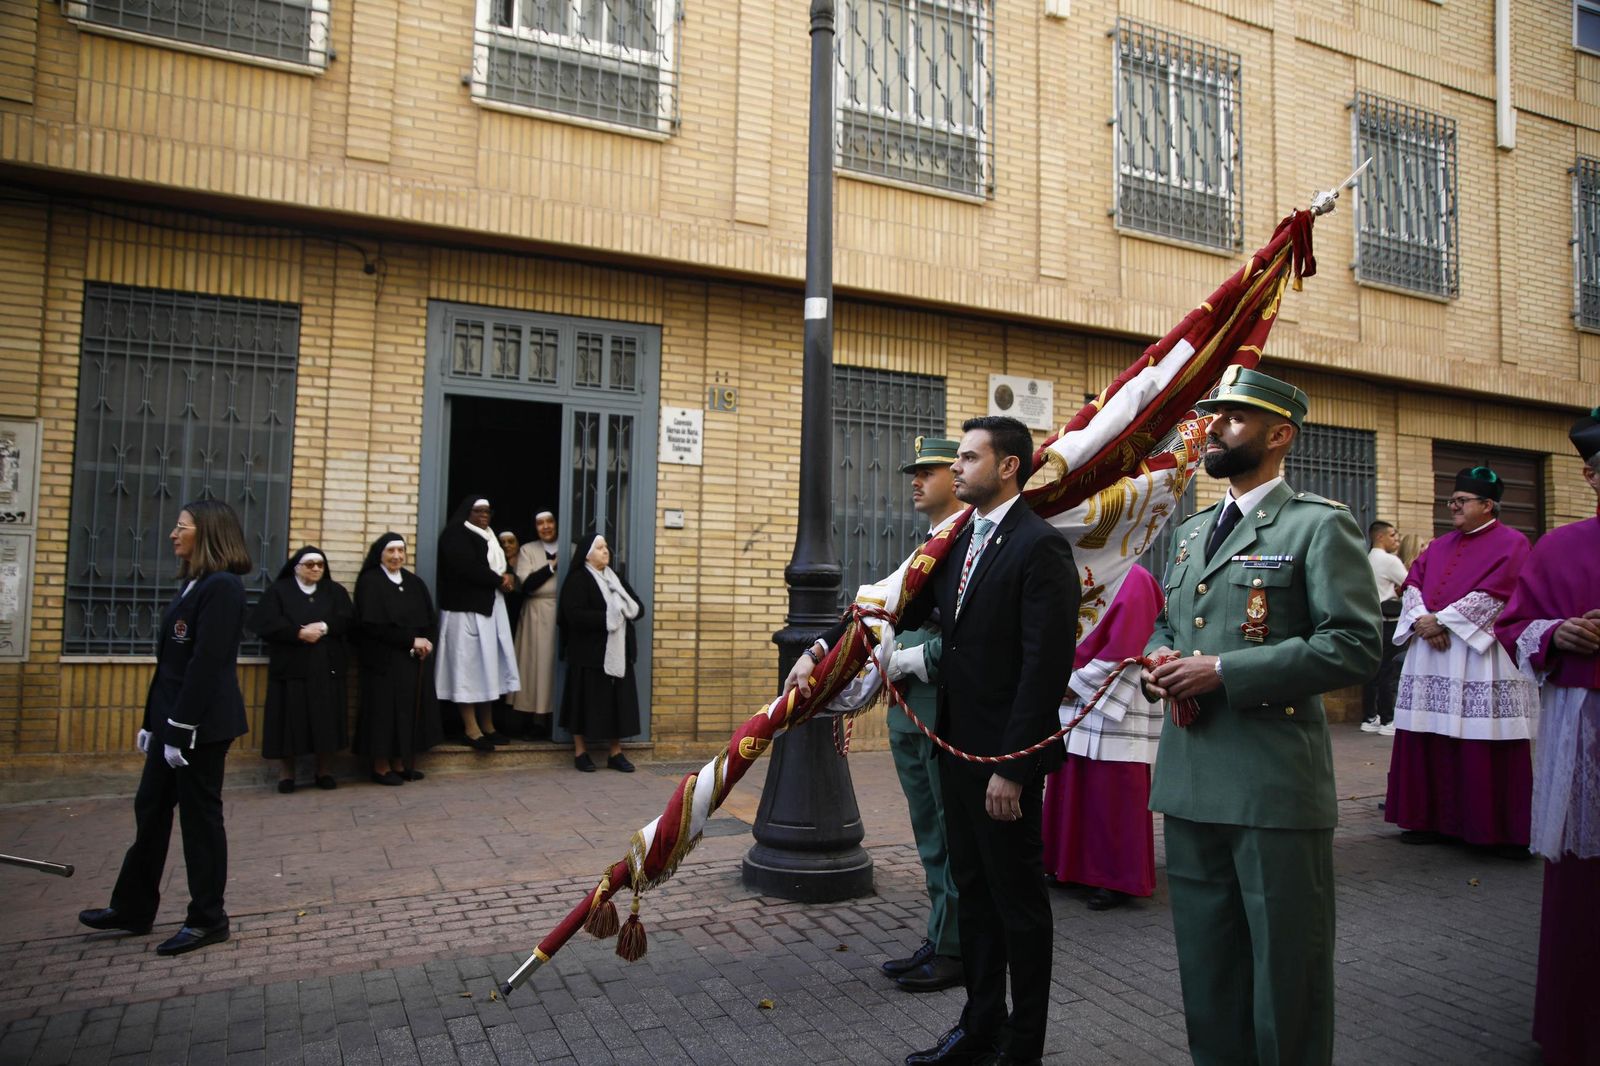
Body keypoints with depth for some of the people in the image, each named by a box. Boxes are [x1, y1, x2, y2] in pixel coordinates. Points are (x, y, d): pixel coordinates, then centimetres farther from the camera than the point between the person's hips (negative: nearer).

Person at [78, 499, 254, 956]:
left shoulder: (222, 587, -17)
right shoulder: (194, 584, 13)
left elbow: (207, 664, -21)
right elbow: (171, 661, 15)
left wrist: (180, 730, -20)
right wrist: (154, 722, 15)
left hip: (203, 724, -9)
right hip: (174, 718, 9)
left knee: (199, 815, 1)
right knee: (150, 809, 16)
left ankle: (207, 919, 15)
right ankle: (133, 909, 30)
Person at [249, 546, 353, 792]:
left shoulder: (336, 591, 12)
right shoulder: (278, 591, 5)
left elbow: (348, 619, -1)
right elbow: (266, 623, -8)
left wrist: (324, 627, -17)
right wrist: (299, 633, -17)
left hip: (326, 667, 2)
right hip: (291, 666, -2)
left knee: (325, 720, 2)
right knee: (290, 720, -1)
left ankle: (323, 770, 12)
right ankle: (287, 771, 9)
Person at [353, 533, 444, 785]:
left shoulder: (414, 582, 12)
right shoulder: (370, 582, -6)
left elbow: (430, 620, 9)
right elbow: (373, 624, -14)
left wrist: (427, 642, -11)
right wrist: (411, 640, -14)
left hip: (415, 659, 6)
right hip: (384, 659, -6)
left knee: (410, 709, 6)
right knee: (385, 710, -2)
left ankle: (401, 764, 14)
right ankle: (381, 767, 7)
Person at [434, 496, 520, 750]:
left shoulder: (489, 537, 20)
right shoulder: (456, 534, -7)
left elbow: (502, 566, 18)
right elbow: (469, 568, -20)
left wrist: (510, 577, -5)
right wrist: (499, 580, -9)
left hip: (490, 609, 9)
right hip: (466, 609, -8)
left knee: (488, 665, 8)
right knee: (468, 665, -6)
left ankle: (487, 725, 13)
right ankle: (472, 729, -3)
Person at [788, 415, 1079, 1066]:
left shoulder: (1040, 547, -16)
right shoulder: (955, 542, 10)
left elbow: (1046, 666, -20)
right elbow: (898, 607, 8)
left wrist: (1011, 767, -21)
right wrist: (822, 650, -6)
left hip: (1006, 757, -8)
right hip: (957, 748, 8)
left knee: (1018, 902, 8)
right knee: (972, 892, 19)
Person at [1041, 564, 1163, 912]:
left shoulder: (1133, 580, -11)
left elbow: (1123, 650, -18)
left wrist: (1074, 683, -14)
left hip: (1115, 716, -8)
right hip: (1075, 710, 8)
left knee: (1113, 800, 0)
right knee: (1072, 790, 12)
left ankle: (1120, 880, 12)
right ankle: (1075, 867, 24)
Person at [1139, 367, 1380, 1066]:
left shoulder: (1321, 526, -6)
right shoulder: (1192, 531, 16)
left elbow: (1354, 646, -15)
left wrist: (1224, 672, -19)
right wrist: (1158, 661, 1)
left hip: (1276, 785, -6)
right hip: (1190, 781, 7)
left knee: (1286, 973, 8)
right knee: (1206, 971, 18)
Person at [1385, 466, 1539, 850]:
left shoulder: (1511, 544, 0)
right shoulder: (1440, 546, 19)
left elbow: (1493, 595, -12)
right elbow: (1412, 582, 10)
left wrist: (1440, 620, -14)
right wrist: (1421, 620, -9)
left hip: (1484, 656, -6)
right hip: (1432, 656, 6)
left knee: (1487, 744, -5)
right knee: (1433, 743, 5)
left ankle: (1506, 831, 5)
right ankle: (1435, 819, 12)